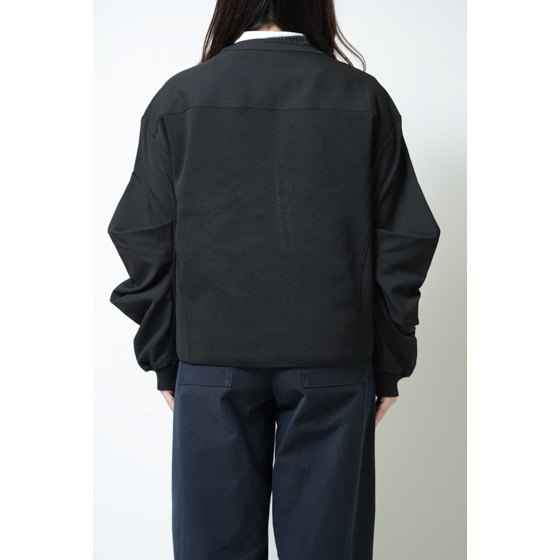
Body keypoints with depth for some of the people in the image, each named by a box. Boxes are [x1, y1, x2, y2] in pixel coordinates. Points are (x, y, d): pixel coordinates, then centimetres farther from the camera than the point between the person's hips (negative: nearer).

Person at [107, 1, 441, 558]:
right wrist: (389, 365, 8)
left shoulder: (178, 98, 1)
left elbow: (146, 241, 0)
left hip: (213, 361, 0)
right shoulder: (365, 98, 1)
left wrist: (164, 362, 9)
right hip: (333, 361, 0)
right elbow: (403, 241, 0)